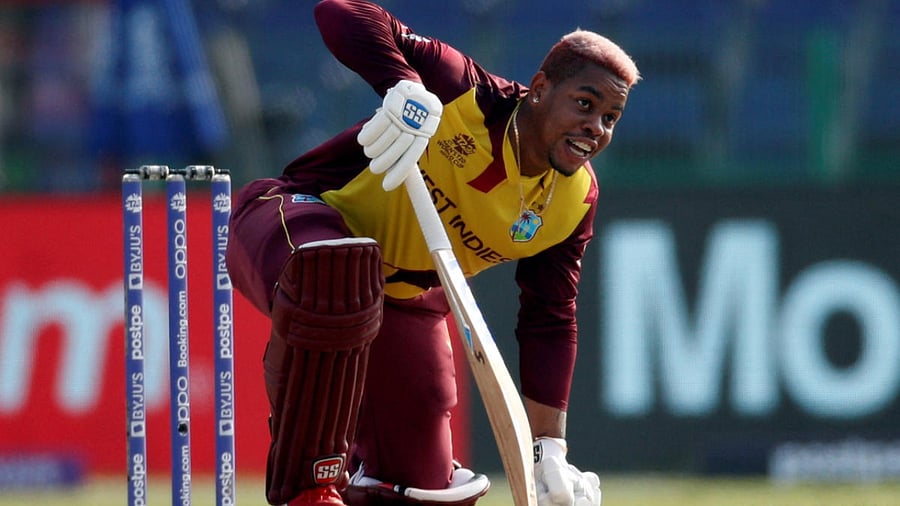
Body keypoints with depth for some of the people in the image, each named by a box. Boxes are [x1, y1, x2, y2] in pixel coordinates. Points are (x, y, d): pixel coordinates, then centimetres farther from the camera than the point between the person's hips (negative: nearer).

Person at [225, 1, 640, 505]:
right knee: (335, 277, -46)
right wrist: (406, 88, -49)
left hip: (406, 297, 7)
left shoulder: (575, 203, -4)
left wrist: (549, 450, -1)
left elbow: (550, 322, 3)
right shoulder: (472, 98, -23)